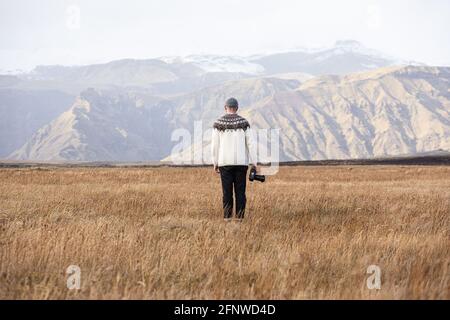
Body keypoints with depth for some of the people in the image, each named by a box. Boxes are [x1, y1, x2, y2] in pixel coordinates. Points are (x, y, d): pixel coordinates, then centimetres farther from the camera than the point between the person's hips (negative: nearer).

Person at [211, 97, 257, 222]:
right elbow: (250, 143, -2)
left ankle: (227, 216, 2)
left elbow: (215, 144, -1)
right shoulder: (243, 122, 0)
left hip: (225, 161, 0)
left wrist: (215, 163, 7)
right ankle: (240, 216, 2)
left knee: (227, 190, 4)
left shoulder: (218, 123, -1)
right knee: (240, 190, 4)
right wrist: (253, 162, 3)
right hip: (241, 161, 0)